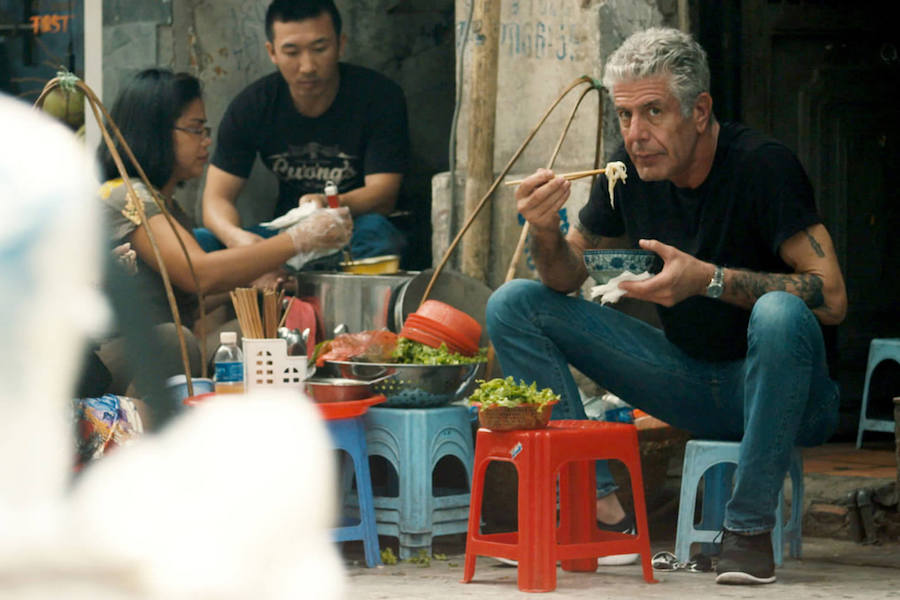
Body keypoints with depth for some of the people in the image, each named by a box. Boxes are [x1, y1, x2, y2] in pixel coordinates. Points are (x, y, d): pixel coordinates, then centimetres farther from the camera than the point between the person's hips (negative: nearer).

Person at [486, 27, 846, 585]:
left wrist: (708, 279, -32)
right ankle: (600, 505, -13)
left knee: (779, 315, -41)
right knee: (513, 306, -4)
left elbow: (831, 298, -25)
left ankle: (750, 527, -25)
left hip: (777, 389, -6)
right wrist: (547, 232, -16)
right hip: (690, 382, 6)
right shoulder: (632, 169, -3)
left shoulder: (763, 164, -19)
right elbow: (569, 277, 7)